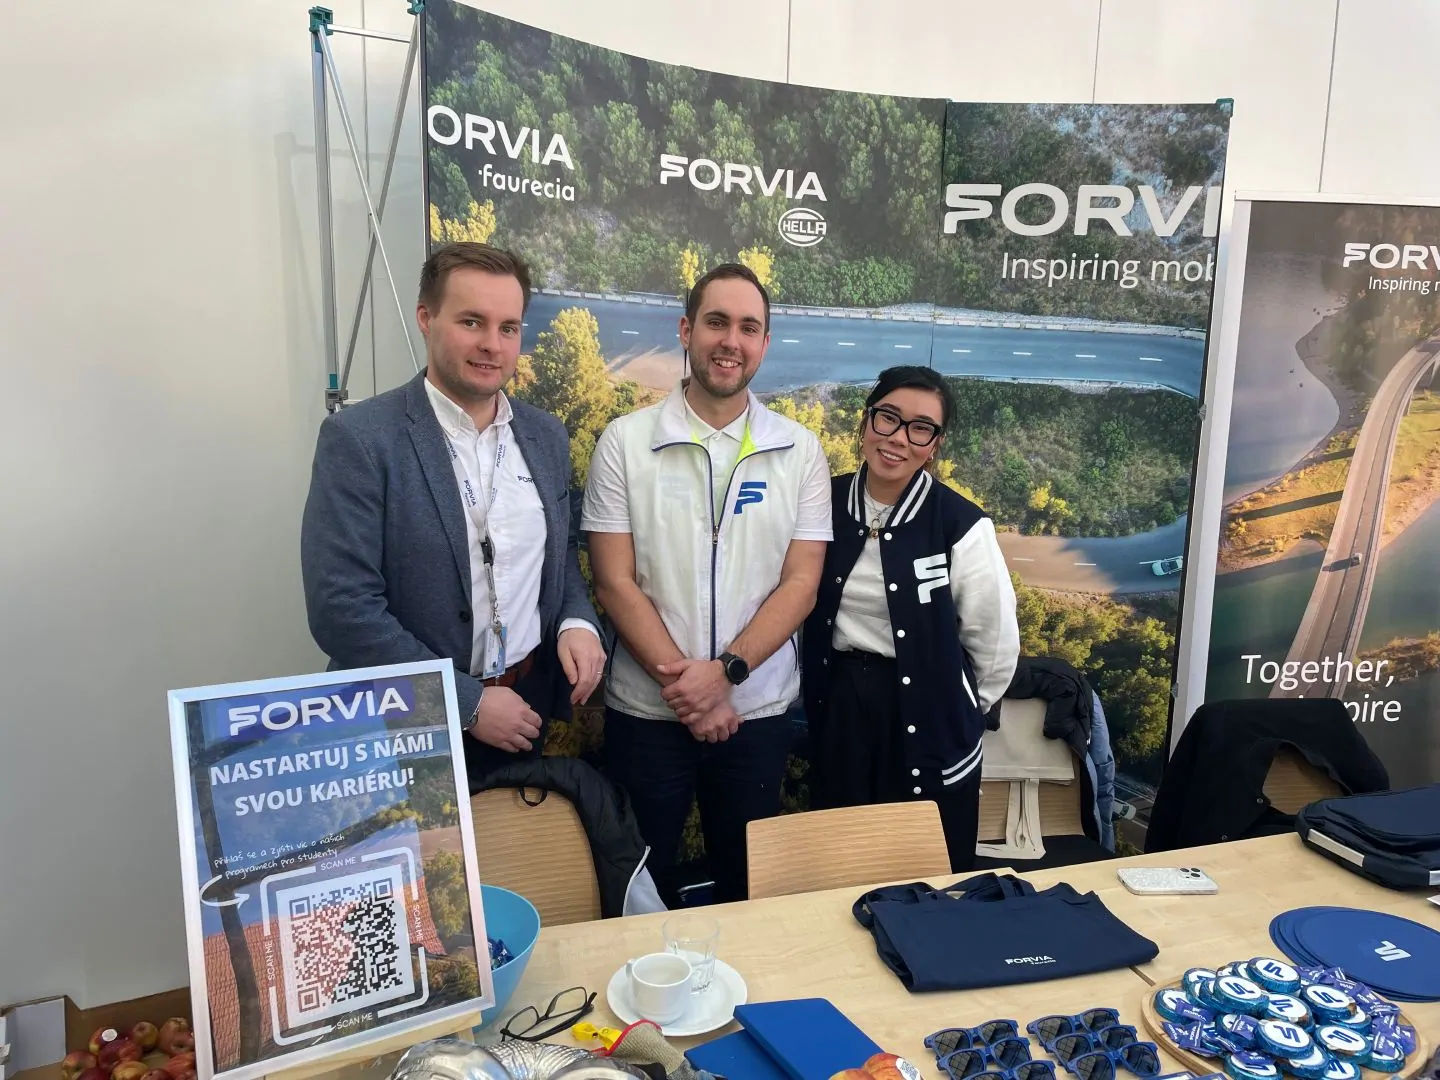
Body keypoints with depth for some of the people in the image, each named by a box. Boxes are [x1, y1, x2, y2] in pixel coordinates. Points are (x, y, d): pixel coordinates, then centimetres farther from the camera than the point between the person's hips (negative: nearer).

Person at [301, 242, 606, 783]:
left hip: (527, 708, 5)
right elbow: (342, 608, -19)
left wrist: (578, 622, -8)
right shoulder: (359, 438, -14)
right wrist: (468, 702, -17)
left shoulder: (546, 435, 3)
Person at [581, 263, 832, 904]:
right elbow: (615, 583, -8)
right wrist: (684, 687, -14)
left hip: (759, 710, 2)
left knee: (747, 885, 18)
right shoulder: (625, 442, -4)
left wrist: (725, 671, -16)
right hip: (646, 710, -1)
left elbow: (800, 585, -4)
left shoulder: (799, 450, 0)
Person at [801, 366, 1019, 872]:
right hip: (837, 713, 3)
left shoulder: (960, 527, -13)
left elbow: (996, 644, -5)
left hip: (928, 721, -3)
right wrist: (823, 687, 12)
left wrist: (958, 711, 5)